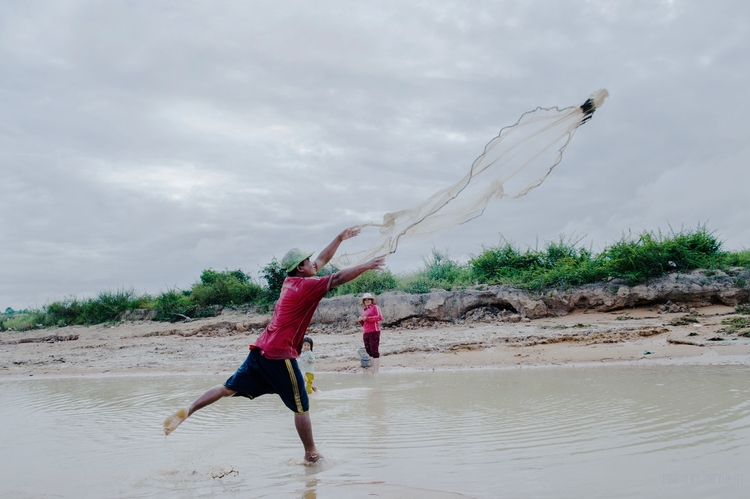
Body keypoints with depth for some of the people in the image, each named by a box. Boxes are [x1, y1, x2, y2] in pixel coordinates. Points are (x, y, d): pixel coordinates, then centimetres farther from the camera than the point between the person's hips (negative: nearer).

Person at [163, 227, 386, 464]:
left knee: (229, 388, 14)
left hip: (261, 350, 8)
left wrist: (340, 238, 24)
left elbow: (321, 261, 22)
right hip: (280, 356, -8)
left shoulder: (291, 281, 13)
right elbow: (338, 278, -16)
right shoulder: (307, 286, -10)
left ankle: (187, 410, 6)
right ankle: (311, 454, 15)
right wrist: (366, 266, -8)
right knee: (301, 407, 5)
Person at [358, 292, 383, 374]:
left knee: (375, 352, -9)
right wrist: (360, 320, 2)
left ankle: (376, 371, -9)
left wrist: (367, 318, -15)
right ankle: (373, 370, 14)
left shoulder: (375, 307, 2)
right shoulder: (364, 311, 21)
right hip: (366, 333, 7)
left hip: (374, 331, -7)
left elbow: (380, 317, -14)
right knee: (369, 352, 6)